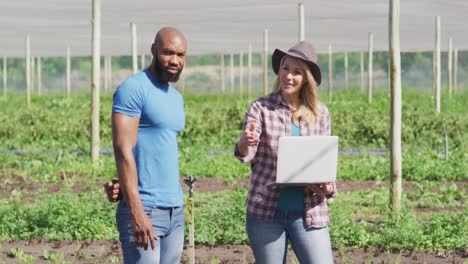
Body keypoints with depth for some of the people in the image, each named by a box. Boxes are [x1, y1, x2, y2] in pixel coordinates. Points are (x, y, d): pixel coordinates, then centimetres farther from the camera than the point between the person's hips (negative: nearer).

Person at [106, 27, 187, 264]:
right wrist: (137, 212, -22)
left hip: (175, 210, 8)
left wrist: (123, 184, -6)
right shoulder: (133, 89, -8)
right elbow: (123, 150, -15)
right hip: (144, 209, -8)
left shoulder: (176, 98, 17)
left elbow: (164, 149, 13)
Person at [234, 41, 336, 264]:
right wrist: (244, 143, -36)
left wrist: (328, 188, -9)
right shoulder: (261, 108, -2)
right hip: (266, 211, -1)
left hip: (308, 213, 1)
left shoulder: (320, 113, 5)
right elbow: (247, 153, -12)